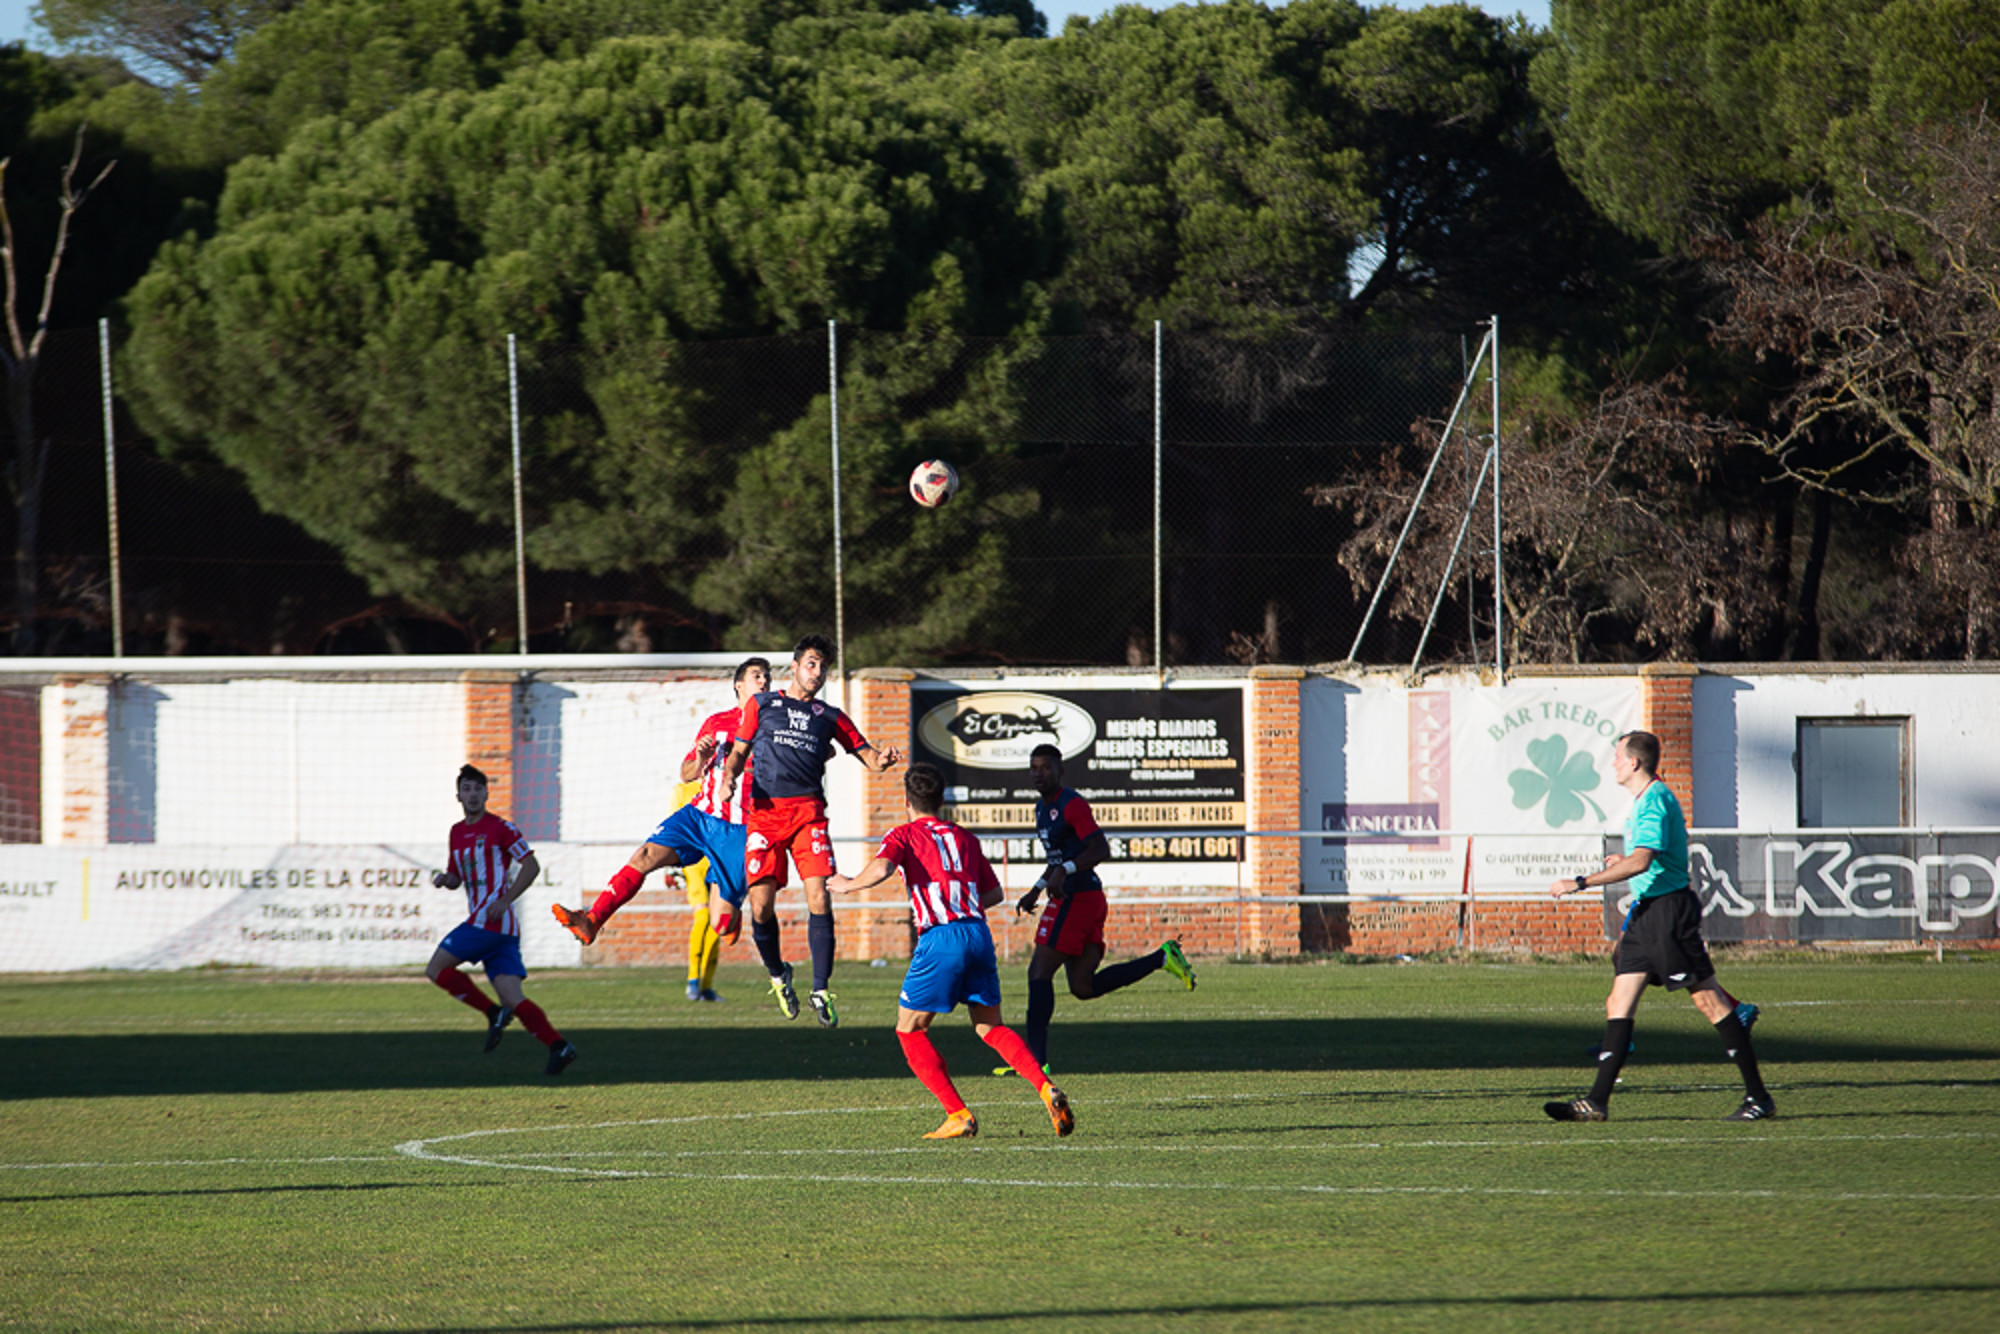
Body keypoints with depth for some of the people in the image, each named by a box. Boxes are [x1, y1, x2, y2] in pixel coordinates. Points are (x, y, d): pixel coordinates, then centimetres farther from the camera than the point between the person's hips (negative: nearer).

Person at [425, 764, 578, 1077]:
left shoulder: (500, 827, -3)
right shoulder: (457, 832, 20)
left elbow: (531, 865, -6)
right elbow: (457, 878, 30)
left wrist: (505, 899, -16)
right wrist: (445, 879, 6)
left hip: (493, 919, -8)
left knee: (437, 968, -6)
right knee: (512, 998, -3)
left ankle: (494, 1013, -7)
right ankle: (558, 1045, -12)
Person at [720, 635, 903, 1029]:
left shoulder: (828, 716, 18)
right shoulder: (762, 704, 16)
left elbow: (865, 753, 14)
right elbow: (739, 751, 15)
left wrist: (882, 759, -10)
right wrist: (729, 778, -6)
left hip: (809, 811, 1)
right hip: (765, 810, -1)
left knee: (819, 898, -14)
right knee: (761, 905, -7)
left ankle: (820, 991, -7)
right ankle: (778, 974, 20)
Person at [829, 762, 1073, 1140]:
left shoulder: (905, 835, 7)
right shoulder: (964, 838, 22)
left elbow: (880, 868, -14)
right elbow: (995, 893, 25)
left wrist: (848, 885, 5)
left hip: (940, 939, -5)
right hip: (978, 932, 5)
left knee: (910, 1030, 9)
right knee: (991, 1027, 15)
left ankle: (958, 1115, -2)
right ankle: (1046, 1089, -7)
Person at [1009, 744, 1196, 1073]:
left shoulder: (1072, 805, -11)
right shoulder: (1042, 807, 18)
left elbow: (1100, 849, -21)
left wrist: (1064, 871, -32)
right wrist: (1036, 890, 25)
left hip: (1078, 898, -10)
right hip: (1072, 897, 10)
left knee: (1039, 972, -10)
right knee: (1083, 987, 6)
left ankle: (1036, 1057, -12)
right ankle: (1163, 958, 11)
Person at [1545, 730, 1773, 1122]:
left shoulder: (1655, 800, -16)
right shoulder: (1644, 800, 16)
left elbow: (1641, 861, -27)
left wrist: (1580, 883, -28)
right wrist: (1624, 860, 21)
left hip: (1669, 910, -10)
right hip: (1647, 911, 10)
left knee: (1708, 999, -6)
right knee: (1619, 1002, 4)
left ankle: (1758, 1096, -2)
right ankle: (1597, 1101, 2)